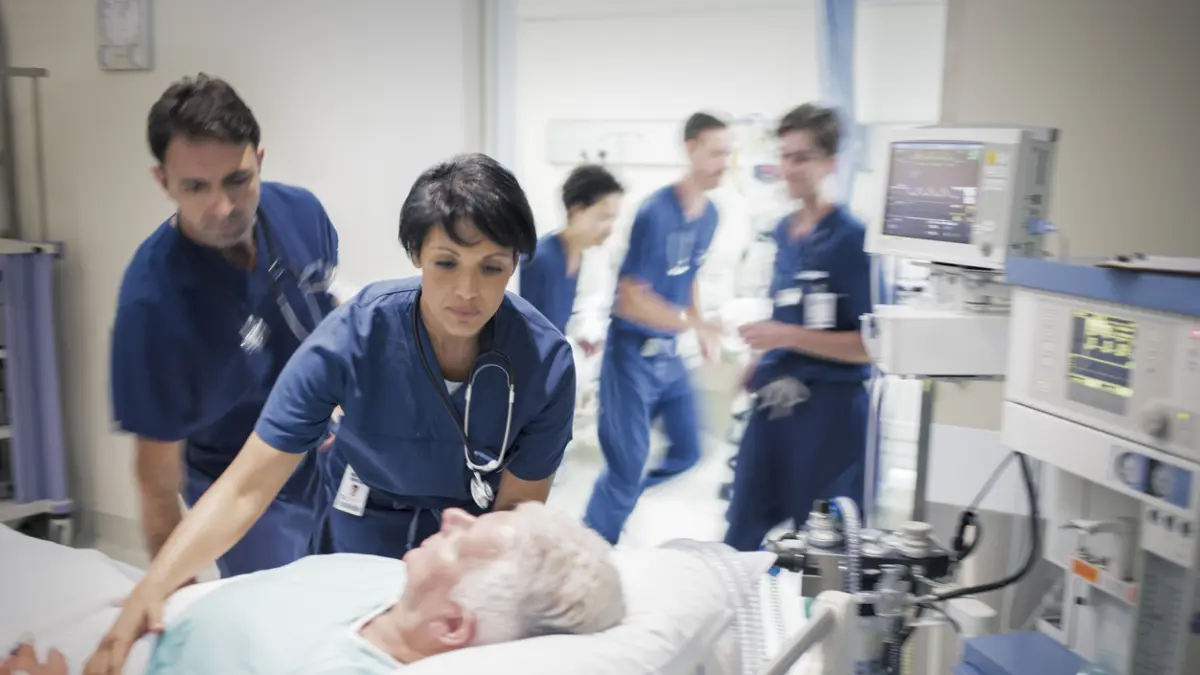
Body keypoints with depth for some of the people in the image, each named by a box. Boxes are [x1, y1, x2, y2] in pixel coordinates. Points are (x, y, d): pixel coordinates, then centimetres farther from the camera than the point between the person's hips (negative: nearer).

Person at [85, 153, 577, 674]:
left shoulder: (545, 360, -27)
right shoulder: (353, 336, -29)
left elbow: (518, 508, -16)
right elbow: (246, 488, -27)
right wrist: (145, 598, -37)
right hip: (363, 535, 0)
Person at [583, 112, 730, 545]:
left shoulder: (710, 214, 2)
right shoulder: (655, 213, -22)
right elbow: (631, 299, -22)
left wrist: (701, 329, 7)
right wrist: (694, 322, -29)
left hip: (668, 352, 8)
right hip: (632, 352, -8)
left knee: (687, 453, 15)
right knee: (629, 465, 0)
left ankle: (619, 497, 37)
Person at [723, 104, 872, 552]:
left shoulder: (852, 238, -12)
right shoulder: (783, 232, 9)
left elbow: (870, 345, -16)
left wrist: (788, 336, -21)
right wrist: (763, 361, 11)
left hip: (830, 407, -7)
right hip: (775, 401, 7)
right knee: (744, 537, 13)